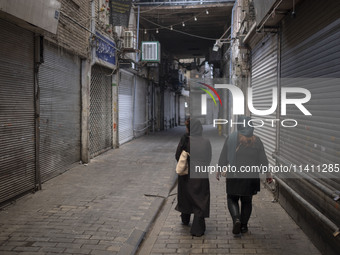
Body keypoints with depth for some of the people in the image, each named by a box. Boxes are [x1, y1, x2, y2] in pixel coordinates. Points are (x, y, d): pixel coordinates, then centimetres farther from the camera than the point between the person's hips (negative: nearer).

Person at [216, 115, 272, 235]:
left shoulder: (231, 138, -4)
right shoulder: (256, 140, 0)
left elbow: (223, 157, -1)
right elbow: (263, 159, 4)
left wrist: (219, 170, 9)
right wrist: (268, 174, 12)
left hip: (234, 175, -2)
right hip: (251, 176, 2)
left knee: (232, 199, 11)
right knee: (247, 201, 14)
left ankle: (236, 219, -10)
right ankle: (244, 226, 18)